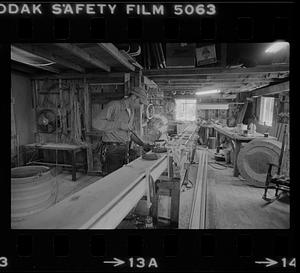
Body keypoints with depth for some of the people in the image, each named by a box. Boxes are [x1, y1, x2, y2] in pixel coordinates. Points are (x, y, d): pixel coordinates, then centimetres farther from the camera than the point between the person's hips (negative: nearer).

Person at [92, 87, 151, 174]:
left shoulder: (131, 111, 15)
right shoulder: (114, 105, -10)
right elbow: (96, 122, -20)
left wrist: (142, 144, 16)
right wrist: (119, 125, -22)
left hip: (125, 149, 7)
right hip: (112, 150, -7)